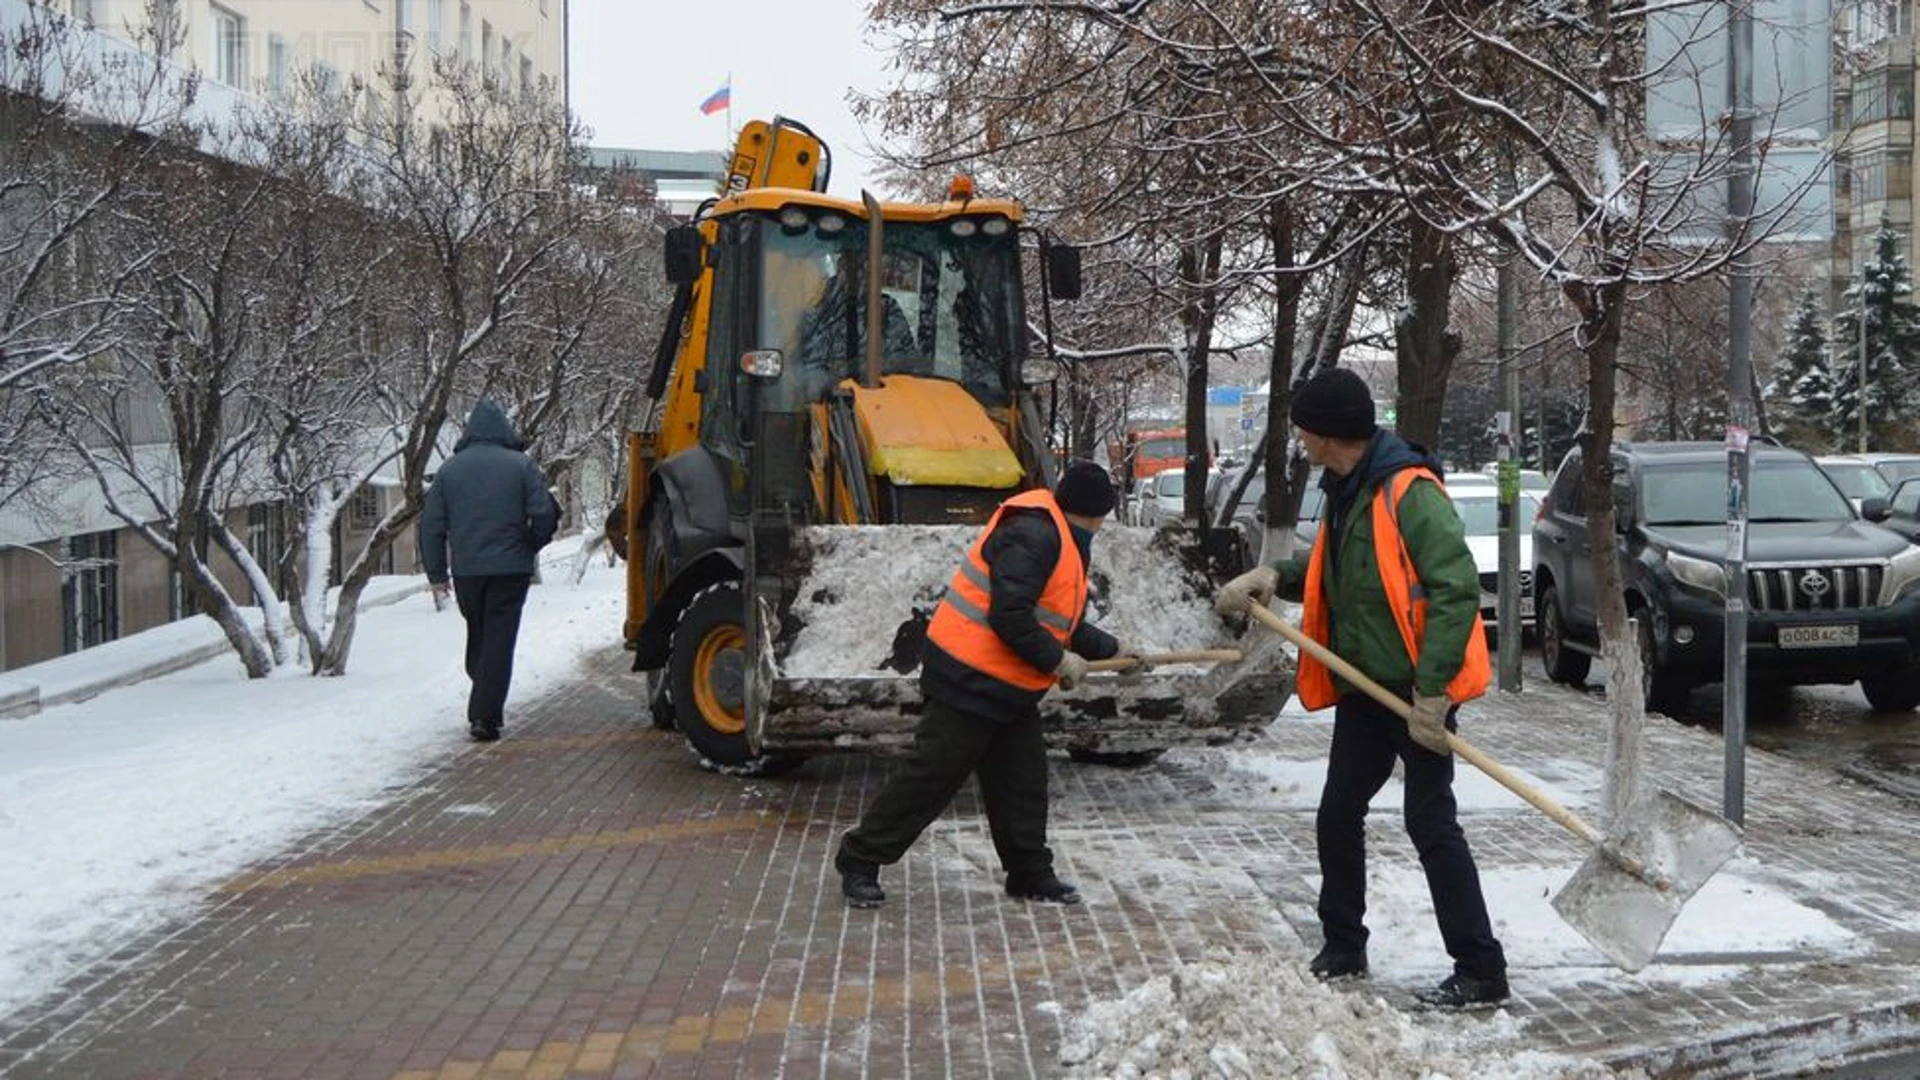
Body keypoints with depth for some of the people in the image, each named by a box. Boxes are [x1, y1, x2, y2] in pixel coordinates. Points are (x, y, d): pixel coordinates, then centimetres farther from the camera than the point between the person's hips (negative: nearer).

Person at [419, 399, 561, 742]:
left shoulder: (449, 469, 5)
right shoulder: (521, 466, -3)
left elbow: (431, 526, 5)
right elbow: (545, 514, -9)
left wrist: (436, 574, 13)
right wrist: (530, 547, 10)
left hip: (466, 571, 3)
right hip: (510, 569, -3)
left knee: (477, 637, 20)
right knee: (499, 642, -1)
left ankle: (483, 710, 25)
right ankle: (486, 717, -7)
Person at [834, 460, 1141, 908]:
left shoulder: (1062, 541, 17)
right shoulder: (1033, 535, -18)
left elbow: (1063, 624, 29)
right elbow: (1009, 617, -26)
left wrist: (1112, 649, 32)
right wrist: (1058, 660, -17)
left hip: (1009, 687, 10)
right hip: (971, 680, -10)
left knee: (1024, 780, 12)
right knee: (931, 775, -6)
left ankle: (1031, 874, 23)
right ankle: (860, 861, 4)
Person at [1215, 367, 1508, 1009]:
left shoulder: (1409, 492, -20)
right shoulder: (1342, 492, 10)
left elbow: (1458, 589, -25)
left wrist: (1431, 689, -26)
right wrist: (1278, 578, 3)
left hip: (1419, 692, -9)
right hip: (1364, 688, 9)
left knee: (1430, 824, -6)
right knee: (1337, 818, 13)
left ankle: (1482, 972, 3)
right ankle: (1344, 951, 29)